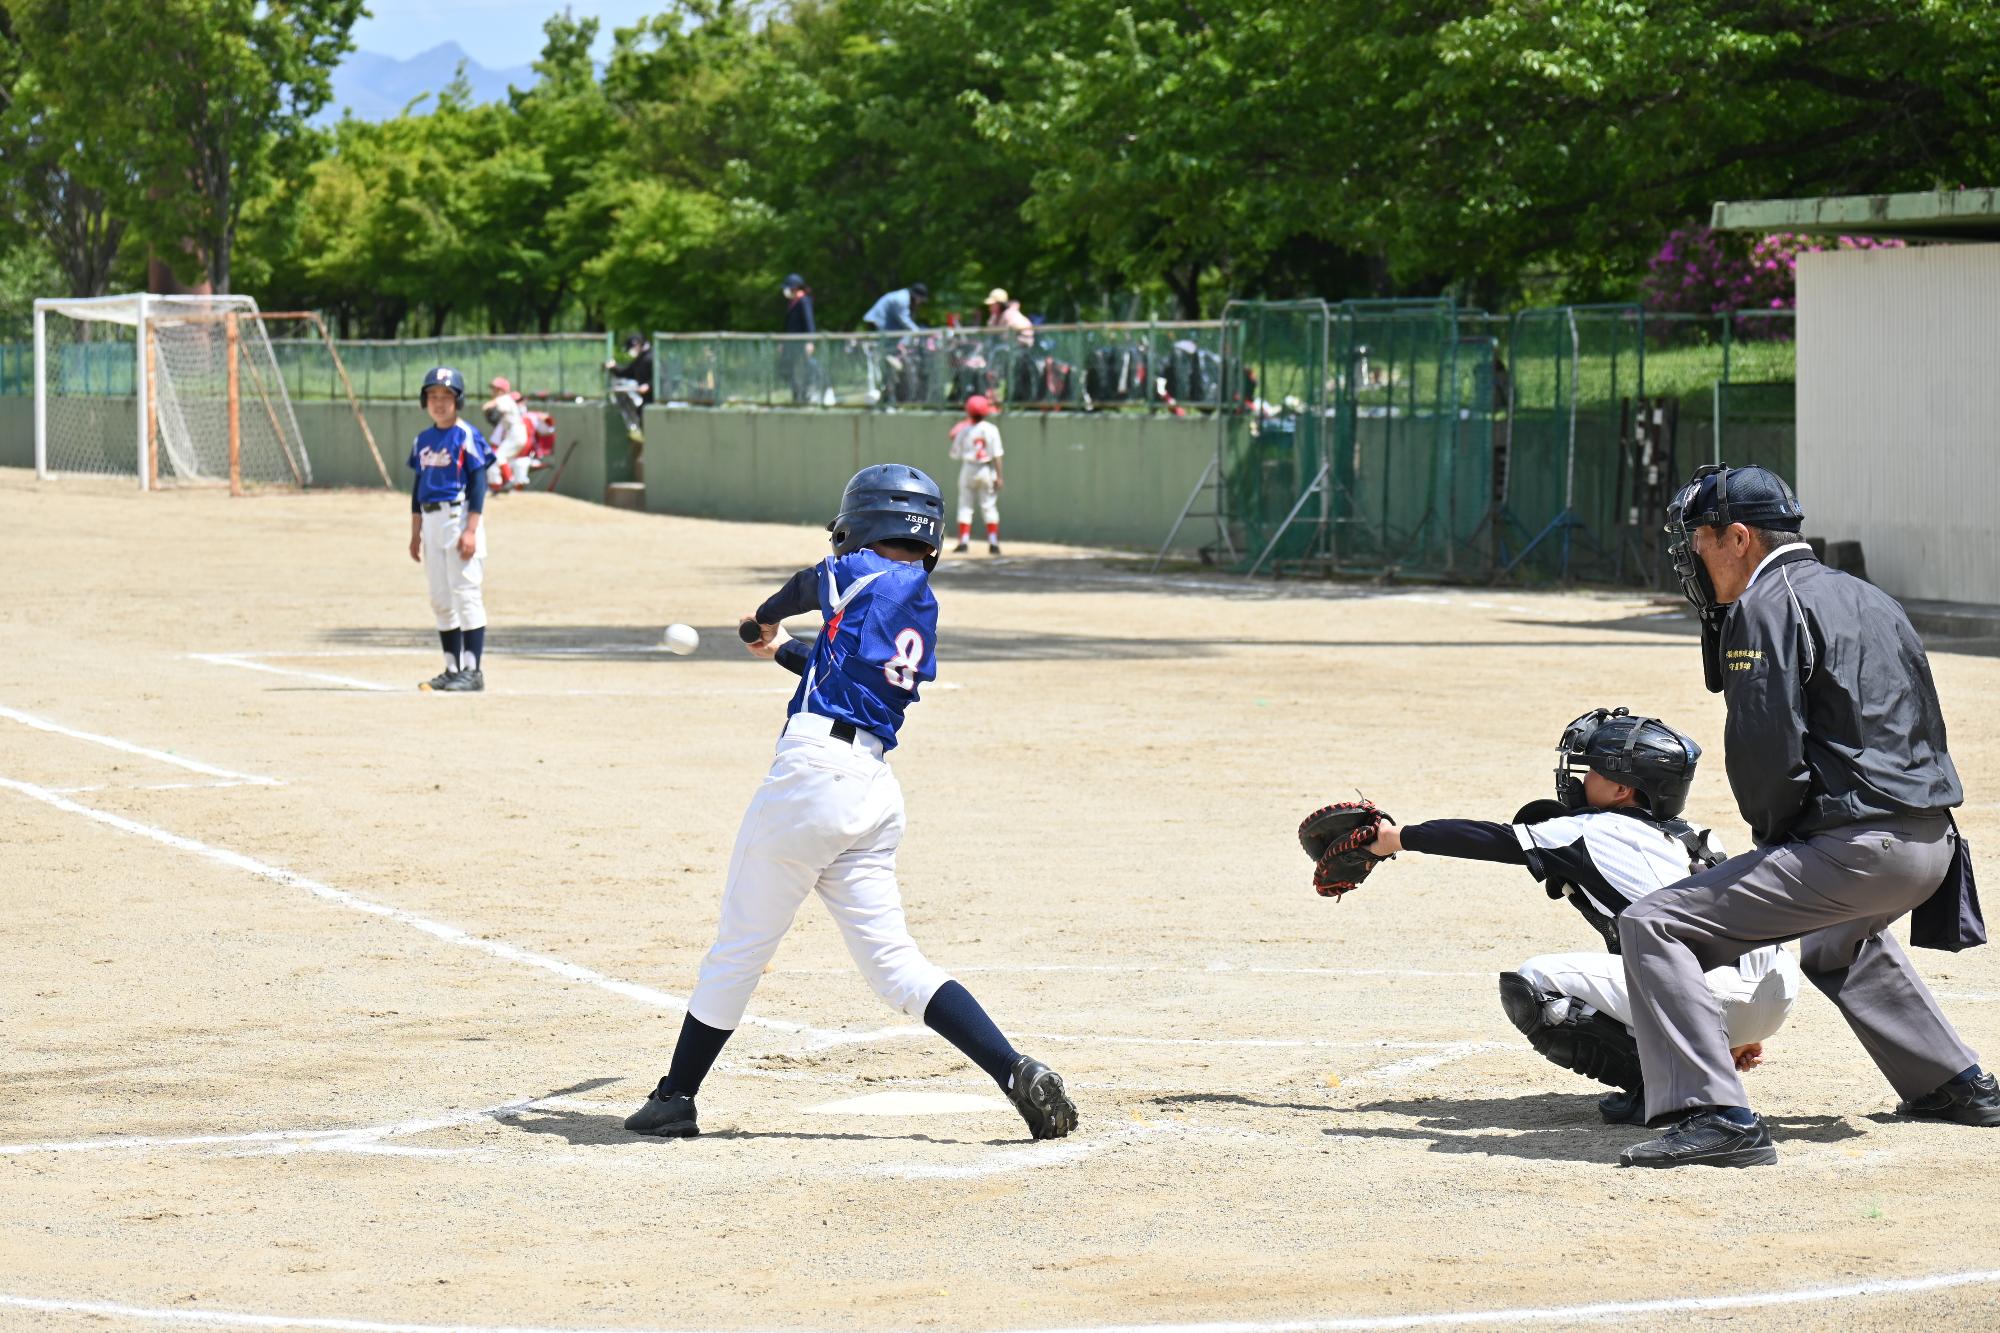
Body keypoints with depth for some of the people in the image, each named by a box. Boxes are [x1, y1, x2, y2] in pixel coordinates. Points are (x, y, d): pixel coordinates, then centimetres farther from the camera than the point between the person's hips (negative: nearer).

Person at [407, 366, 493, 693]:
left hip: (460, 515, -8)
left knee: (466, 593, -9)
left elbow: (478, 484, -10)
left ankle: (473, 670, -9)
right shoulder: (422, 440, 15)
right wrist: (415, 532, 16)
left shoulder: (467, 436, -6)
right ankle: (452, 669, 16)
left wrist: (471, 530, -17)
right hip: (431, 519, 8)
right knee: (440, 599, 9)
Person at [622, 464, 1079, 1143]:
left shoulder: (860, 574, -2)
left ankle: (675, 1098, 12)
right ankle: (1017, 1072, -9)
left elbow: (803, 586, 19)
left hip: (815, 771, -7)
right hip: (877, 789, 7)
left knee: (739, 947, 3)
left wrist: (764, 620, 41)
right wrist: (784, 650, 49)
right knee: (895, 963, 6)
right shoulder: (923, 609, 19)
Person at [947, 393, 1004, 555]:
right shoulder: (991, 429, -6)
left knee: (965, 505, 6)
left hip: (968, 469, 0)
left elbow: (956, 454, -1)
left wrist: (954, 440, 16)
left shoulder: (964, 430, -5)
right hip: (987, 469, 0)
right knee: (989, 507, 5)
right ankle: (993, 543, 2)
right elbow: (996, 455, -7)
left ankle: (963, 542, 0)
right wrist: (998, 476, -3)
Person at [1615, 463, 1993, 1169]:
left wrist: (1772, 838, 2)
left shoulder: (1765, 607, -7)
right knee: (1837, 937, 42)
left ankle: (1715, 1116, -25)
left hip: (1858, 846, -10)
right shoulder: (1870, 599, 21)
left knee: (1651, 926, -13)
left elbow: (1766, 752, -16)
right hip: (1933, 841, 10)